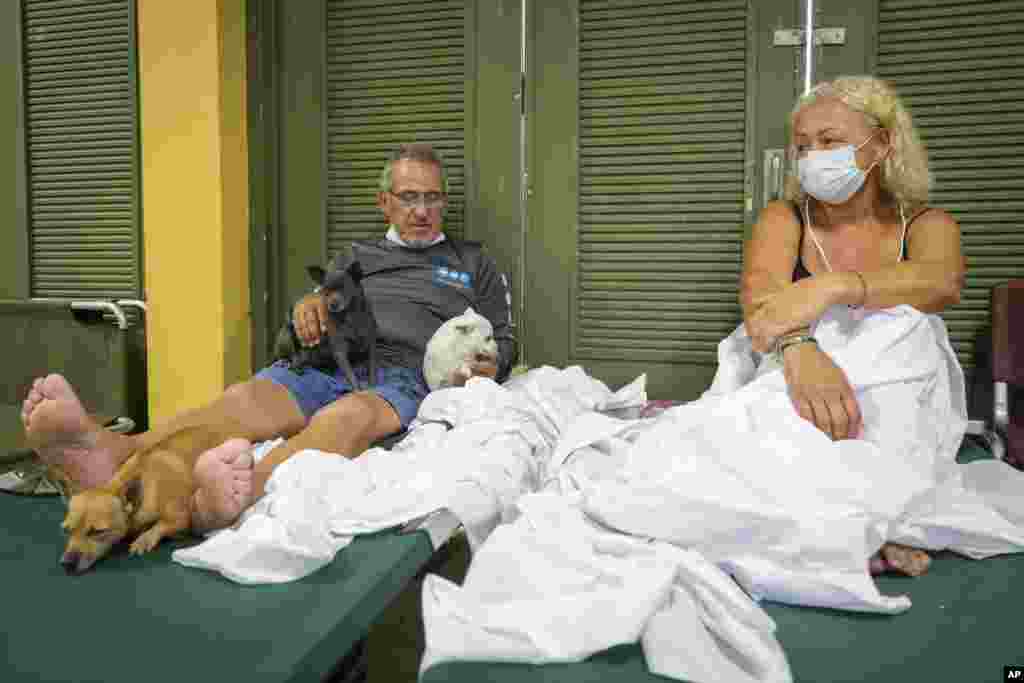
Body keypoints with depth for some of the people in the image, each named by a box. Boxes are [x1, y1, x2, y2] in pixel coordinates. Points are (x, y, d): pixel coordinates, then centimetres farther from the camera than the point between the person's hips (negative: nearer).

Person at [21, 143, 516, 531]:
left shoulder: (474, 266, 24)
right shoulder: (356, 256, 29)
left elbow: (503, 342, 18)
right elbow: (317, 320, 24)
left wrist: (488, 366, -5)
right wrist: (308, 307, -1)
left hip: (404, 377, -3)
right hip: (327, 364, 3)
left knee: (349, 416, -40)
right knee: (243, 399, -30)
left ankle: (242, 493, -69)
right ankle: (109, 454, -57)